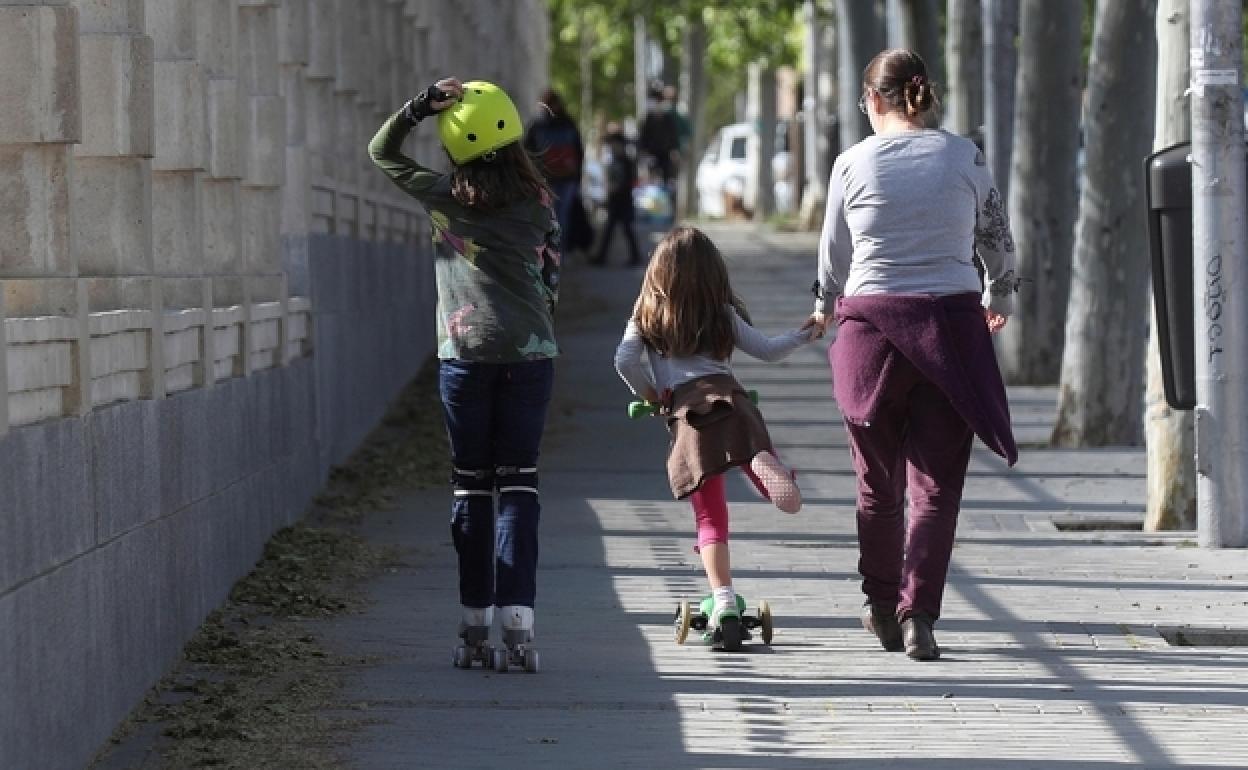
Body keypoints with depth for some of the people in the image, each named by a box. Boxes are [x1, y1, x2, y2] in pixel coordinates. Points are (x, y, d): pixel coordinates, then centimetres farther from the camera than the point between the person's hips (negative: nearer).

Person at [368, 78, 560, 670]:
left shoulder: (446, 199, -1)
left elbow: (381, 152, 12)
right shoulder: (539, 204, 1)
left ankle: (476, 626, 4)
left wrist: (420, 107, 1)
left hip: (465, 354, -1)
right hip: (530, 353, 1)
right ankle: (517, 621, -8)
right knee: (518, 484, 2)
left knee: (471, 487, 6)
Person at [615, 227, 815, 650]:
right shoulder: (724, 314, 19)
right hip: (728, 400, 0)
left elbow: (625, 362, 6)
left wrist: (650, 394, 22)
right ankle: (763, 462, -45)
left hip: (683, 412, 0)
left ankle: (724, 603, -8)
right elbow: (766, 350, 20)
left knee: (709, 517, 2)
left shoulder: (646, 317, 19)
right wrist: (804, 333, 35)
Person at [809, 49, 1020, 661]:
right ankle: (918, 613, -10)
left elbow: (834, 255, 11)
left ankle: (882, 606, 24)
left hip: (872, 320, 0)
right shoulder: (964, 156, 2)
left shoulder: (853, 163, -1)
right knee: (936, 483, 1)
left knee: (879, 482, 14)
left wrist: (825, 308, 32)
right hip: (951, 321, 0)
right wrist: (1000, 298, 34)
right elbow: (998, 236, 14)